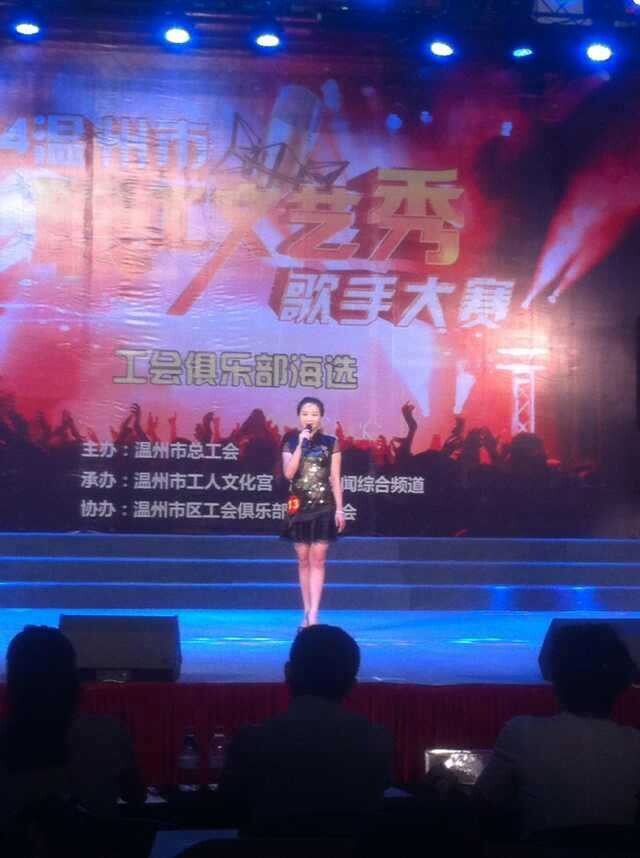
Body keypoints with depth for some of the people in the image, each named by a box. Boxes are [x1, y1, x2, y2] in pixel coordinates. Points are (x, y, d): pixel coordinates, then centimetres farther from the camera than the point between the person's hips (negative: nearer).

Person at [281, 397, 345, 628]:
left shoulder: (331, 443, 2)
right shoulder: (291, 442, 4)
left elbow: (335, 478, 2)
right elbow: (288, 473, -10)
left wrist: (339, 509, -3)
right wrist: (300, 444, -14)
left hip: (324, 506, -1)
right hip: (299, 505, 1)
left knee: (318, 559, -6)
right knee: (303, 560, 6)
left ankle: (314, 613, -11)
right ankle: (307, 611, 14)